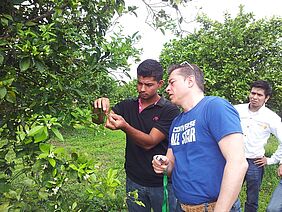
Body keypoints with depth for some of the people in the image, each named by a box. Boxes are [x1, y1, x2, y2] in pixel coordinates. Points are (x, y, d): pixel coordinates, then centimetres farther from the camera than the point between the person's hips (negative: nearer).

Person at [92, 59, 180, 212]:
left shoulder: (170, 110, -13)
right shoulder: (127, 106, 3)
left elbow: (149, 142, -20)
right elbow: (98, 120, -5)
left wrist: (124, 126, -35)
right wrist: (99, 107, -27)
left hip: (161, 184, -3)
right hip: (134, 181, 4)